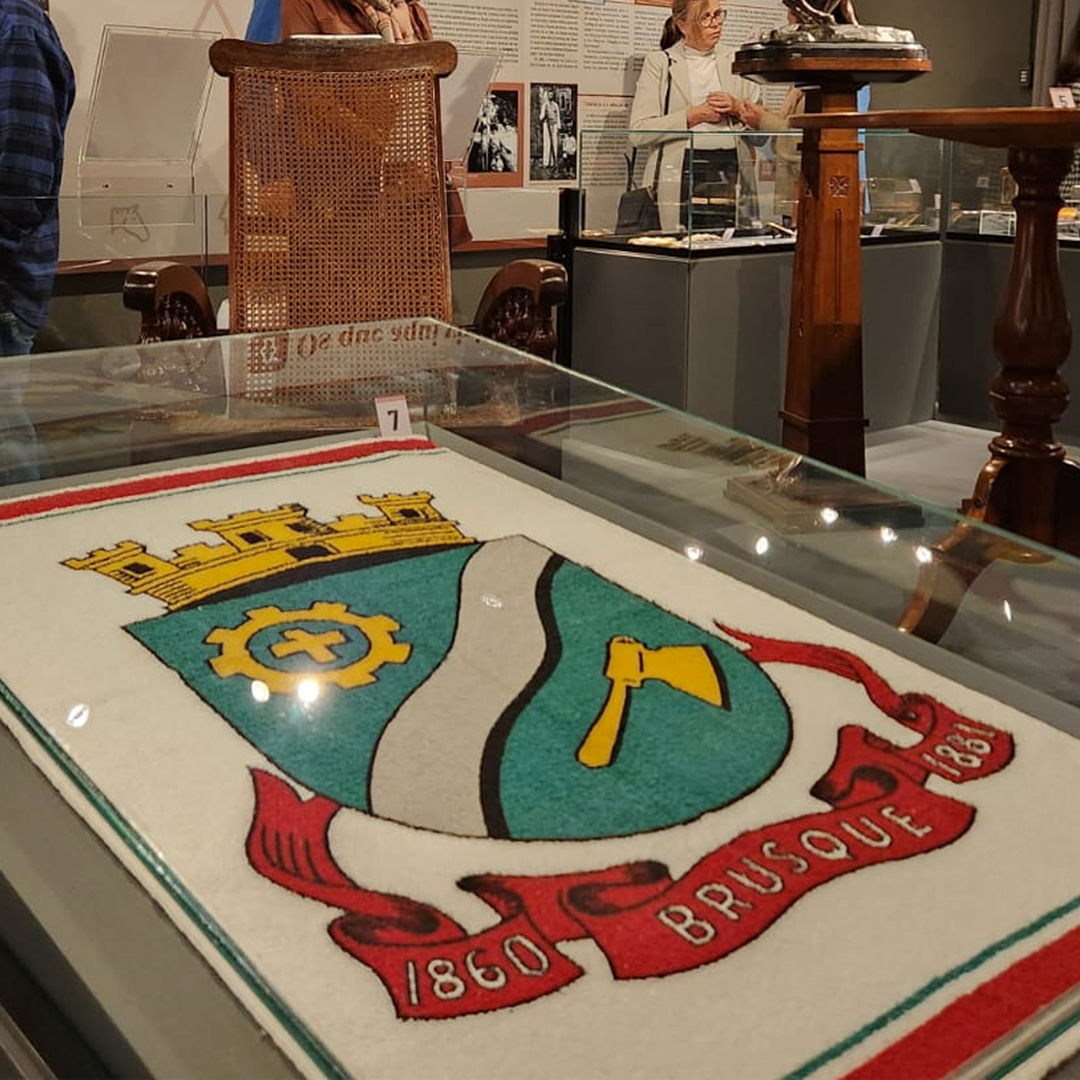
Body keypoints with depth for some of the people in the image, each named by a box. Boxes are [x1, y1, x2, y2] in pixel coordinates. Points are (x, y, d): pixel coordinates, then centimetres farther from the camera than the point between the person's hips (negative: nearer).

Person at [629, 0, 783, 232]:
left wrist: (737, 108, -5)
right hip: (681, 176, -3)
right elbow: (638, 132, -7)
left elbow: (768, 127, 14)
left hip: (731, 171, 3)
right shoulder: (659, 63, 7)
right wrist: (697, 114, -7)